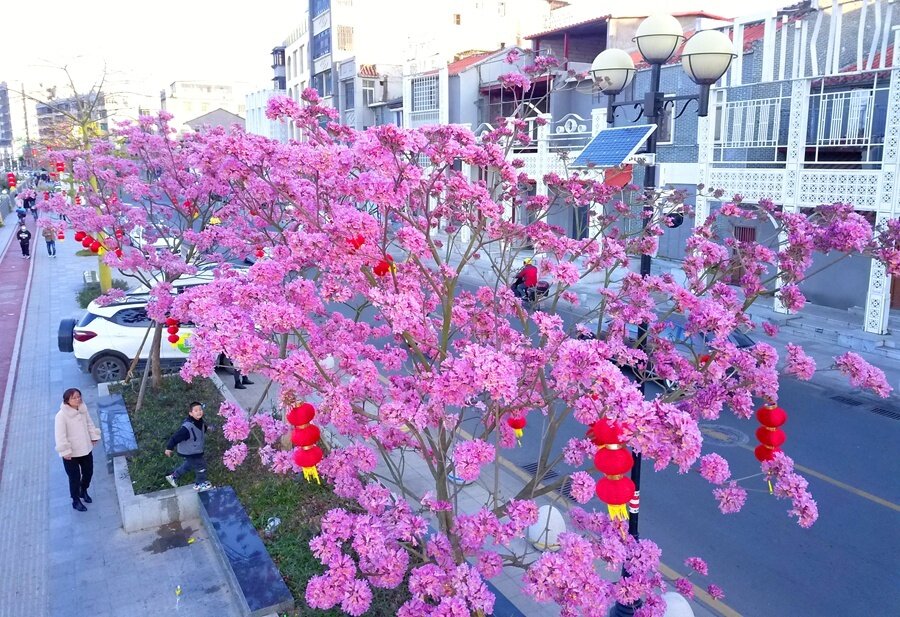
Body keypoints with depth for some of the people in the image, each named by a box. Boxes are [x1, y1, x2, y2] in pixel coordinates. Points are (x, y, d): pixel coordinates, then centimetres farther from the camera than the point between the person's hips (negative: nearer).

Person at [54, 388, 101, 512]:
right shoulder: (62, 415, -23)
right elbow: (60, 435, -21)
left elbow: (89, 424, 11)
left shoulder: (83, 409, -4)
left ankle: (83, 491, 47)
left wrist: (94, 436, 11)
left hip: (86, 449, 6)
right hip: (71, 453, -6)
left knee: (88, 472, 20)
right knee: (75, 477, 7)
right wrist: (65, 451, -22)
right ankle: (76, 501, 28)